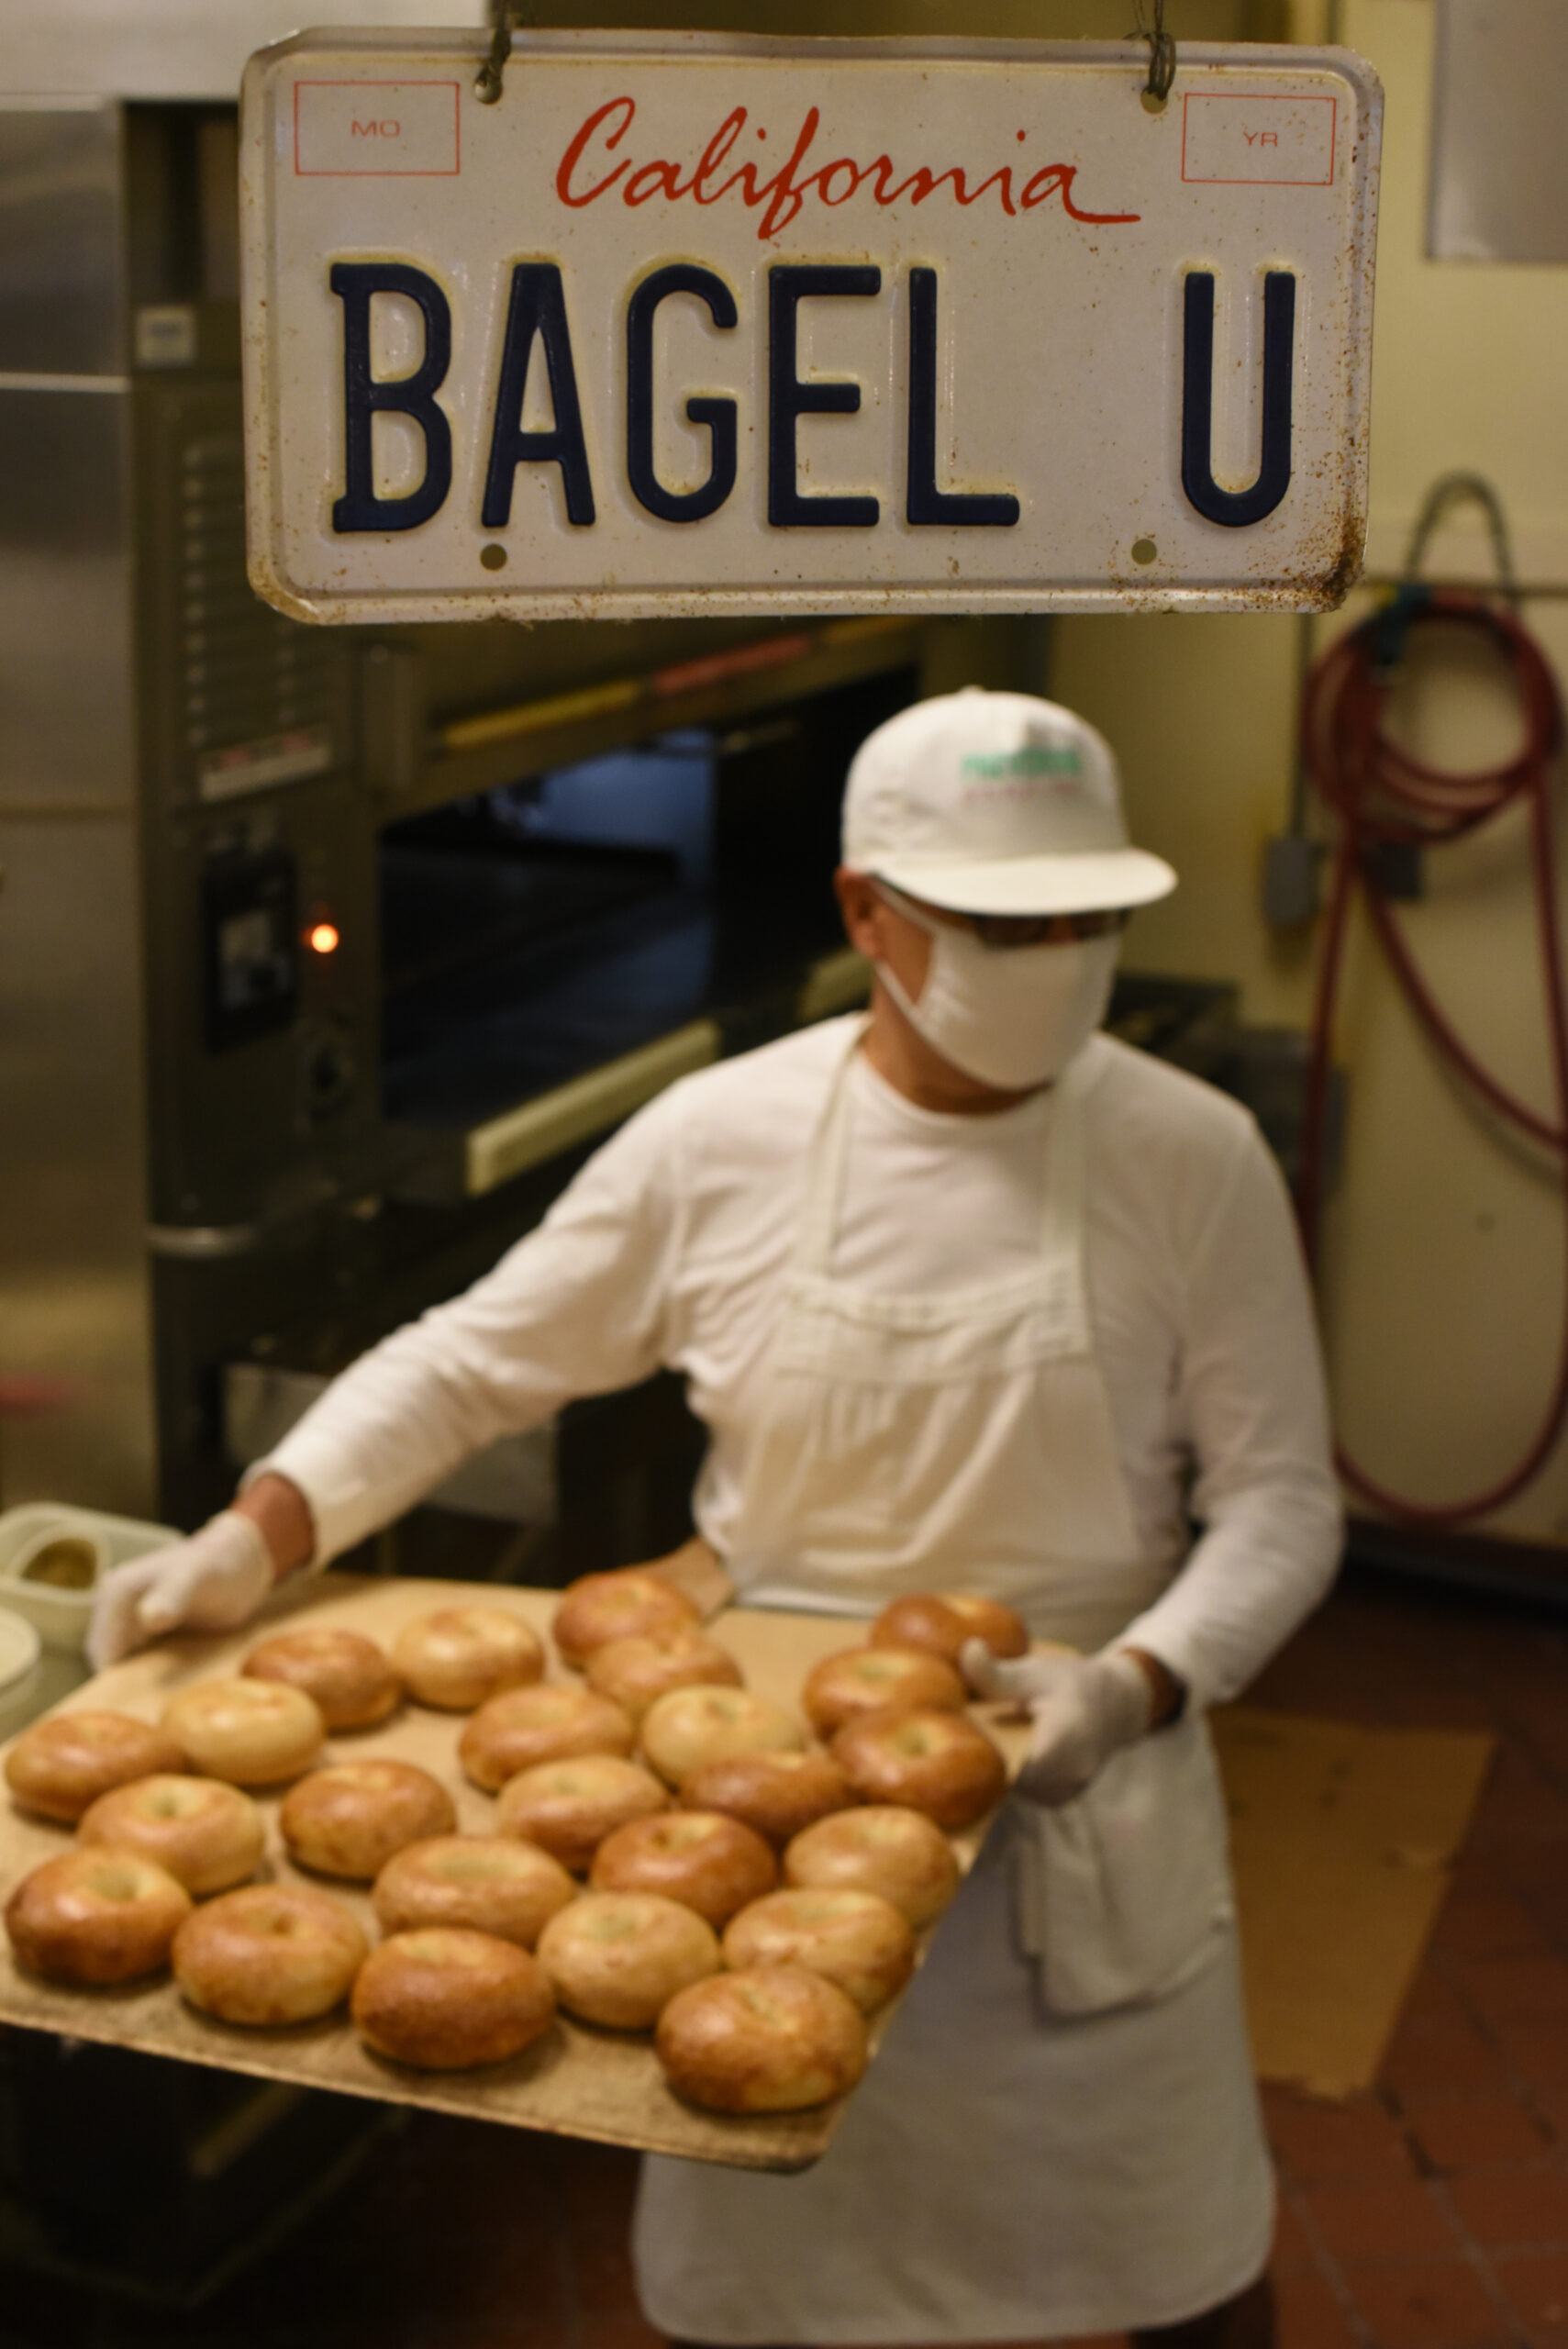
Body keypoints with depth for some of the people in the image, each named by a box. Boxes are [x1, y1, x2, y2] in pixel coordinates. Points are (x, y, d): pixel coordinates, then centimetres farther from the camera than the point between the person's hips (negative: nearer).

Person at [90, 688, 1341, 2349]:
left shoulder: (1191, 1159, -11)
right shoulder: (715, 1139, -9)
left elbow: (1279, 1498, -7)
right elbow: (468, 1364, 0)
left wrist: (1140, 1680, -25)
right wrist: (254, 1537, -13)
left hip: (1081, 1789, 0)